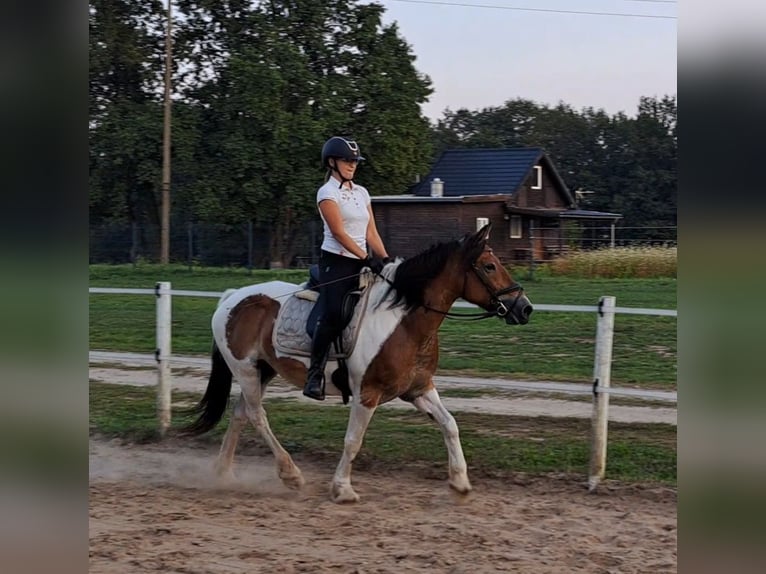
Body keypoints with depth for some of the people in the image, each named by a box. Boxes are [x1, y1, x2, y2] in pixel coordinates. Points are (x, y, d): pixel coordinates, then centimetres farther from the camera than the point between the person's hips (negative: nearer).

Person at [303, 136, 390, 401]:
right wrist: (367, 259, -21)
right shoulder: (327, 193, -4)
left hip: (361, 263, 7)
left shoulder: (361, 192, 17)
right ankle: (315, 375, -18)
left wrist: (386, 259, 2)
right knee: (333, 315, -23)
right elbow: (339, 232, -14)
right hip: (336, 262, -7)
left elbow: (371, 233, 16)